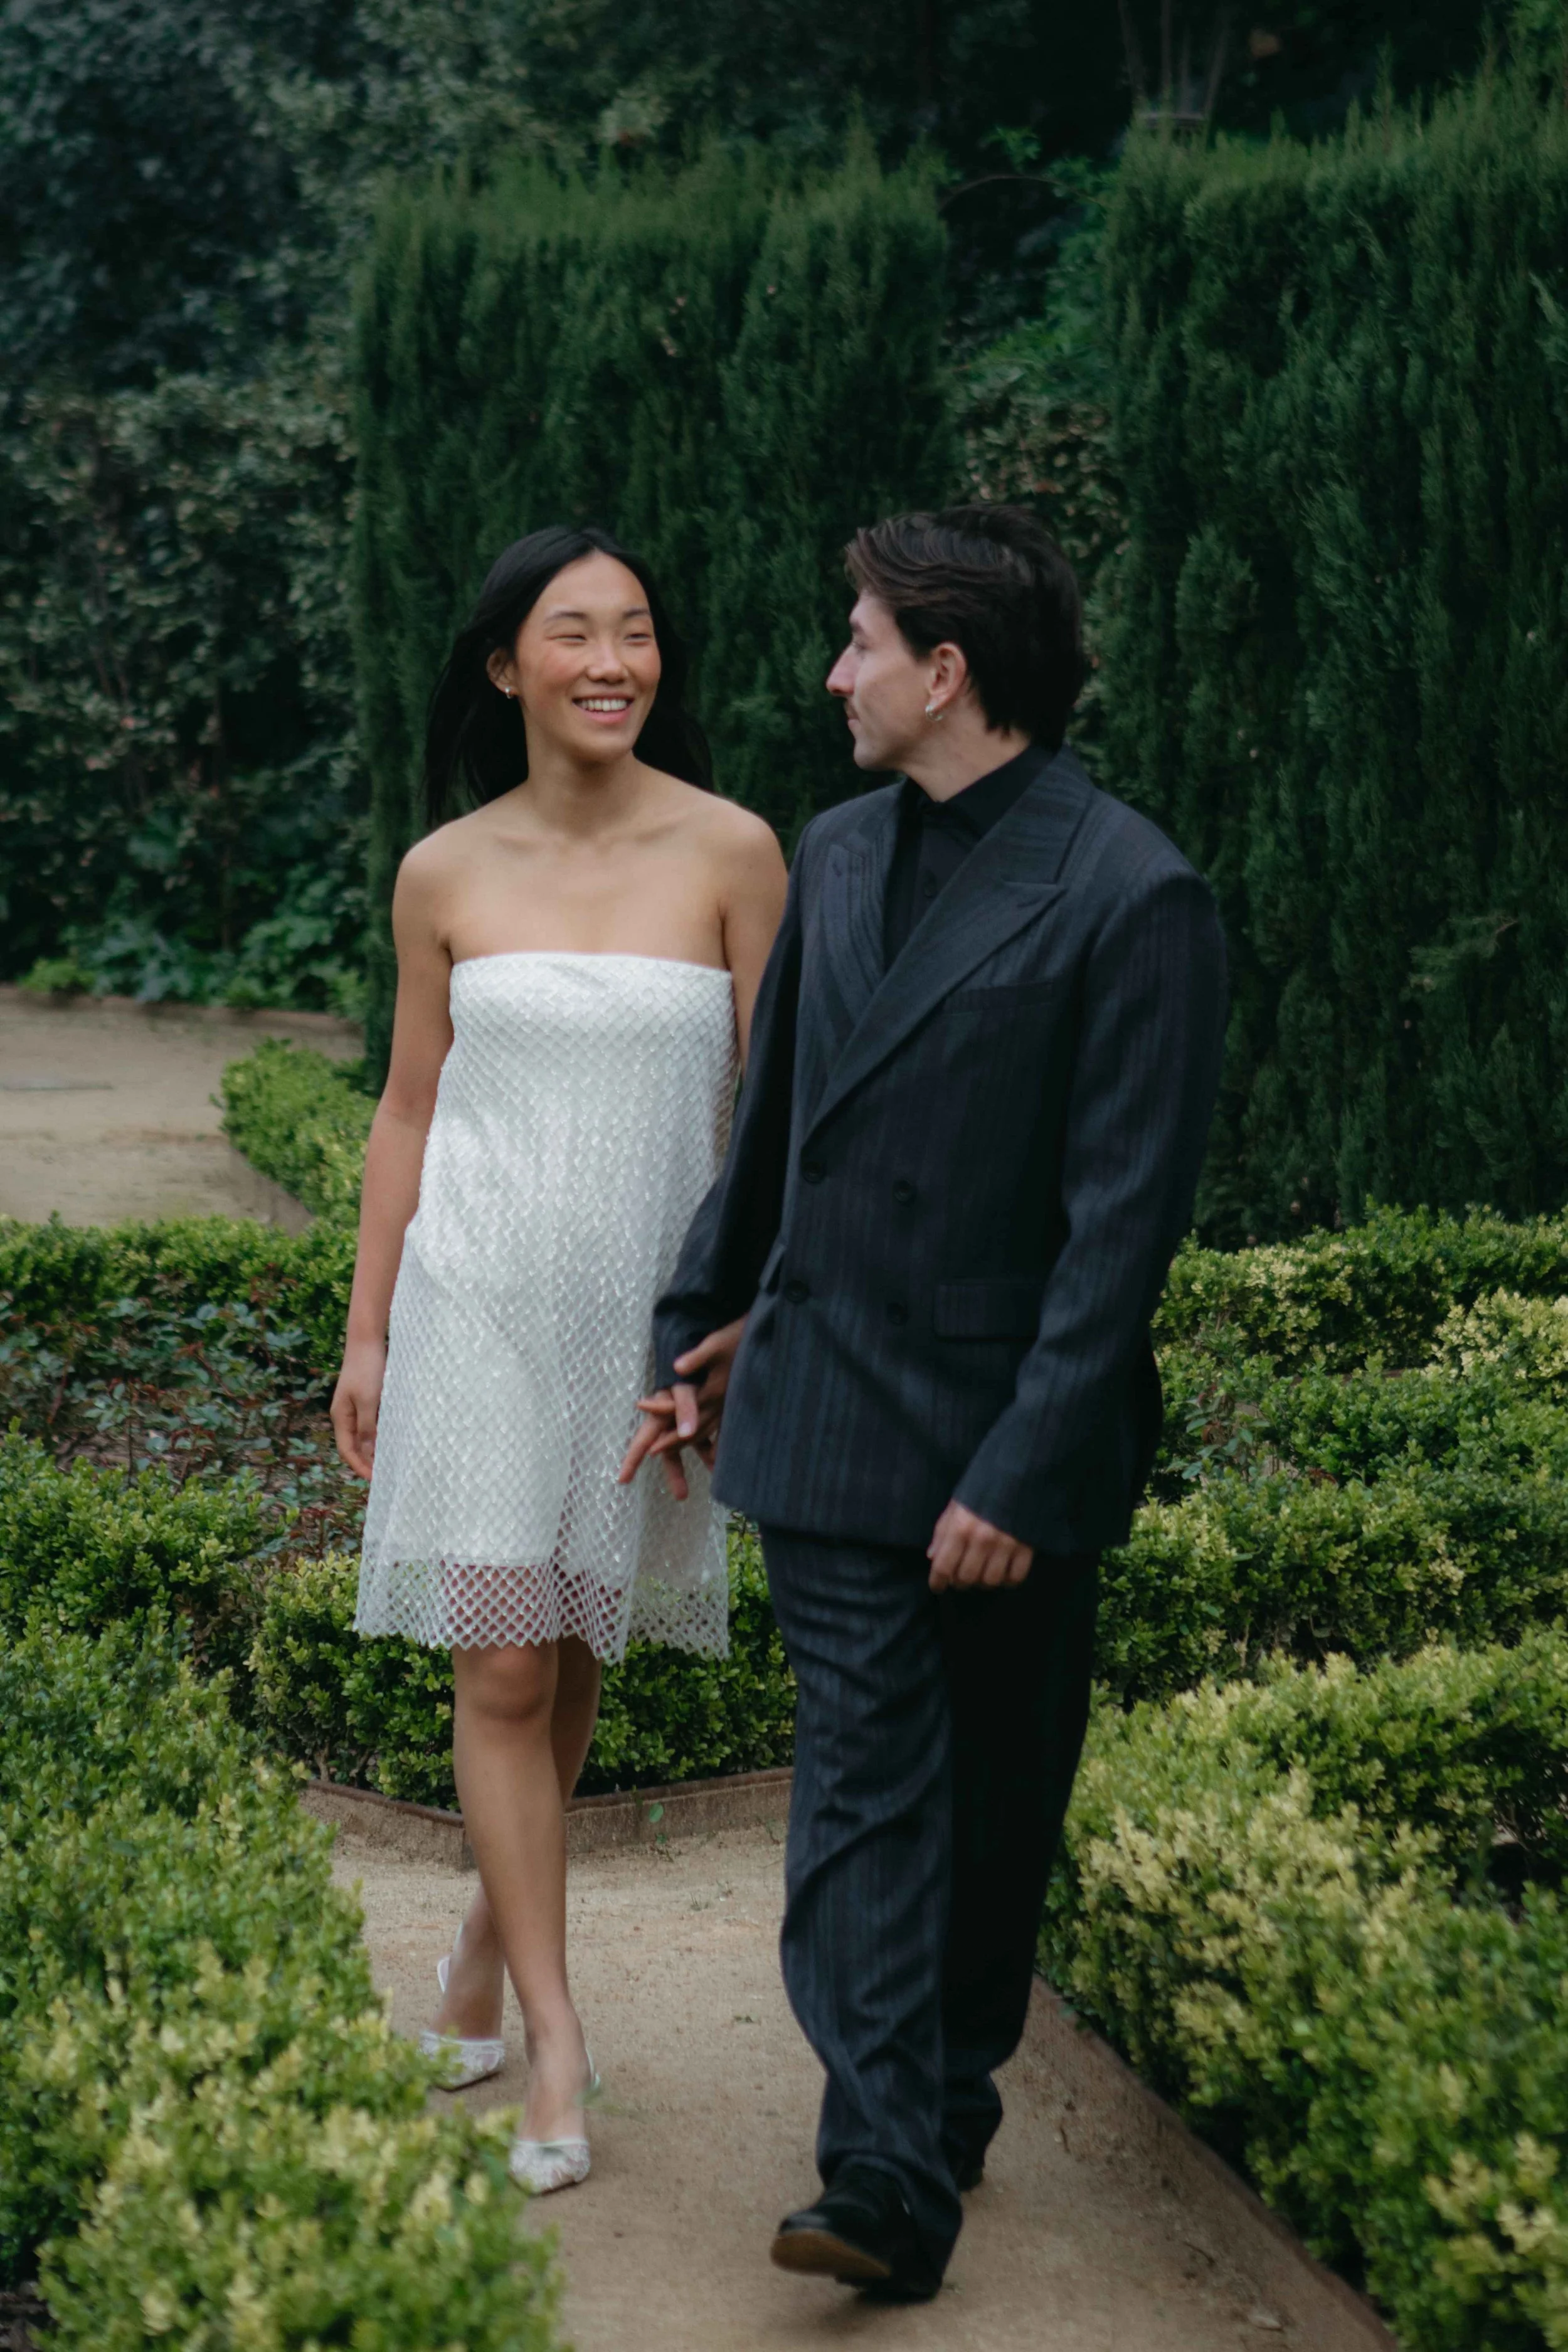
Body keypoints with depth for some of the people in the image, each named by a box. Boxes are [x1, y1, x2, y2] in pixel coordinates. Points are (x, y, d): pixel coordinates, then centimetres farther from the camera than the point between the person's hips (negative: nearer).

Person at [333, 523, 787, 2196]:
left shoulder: (730, 852, -4)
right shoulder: (444, 875, 0)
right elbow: (407, 1112, 7)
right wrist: (366, 1336, 7)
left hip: (646, 1307, 0)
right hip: (481, 1301, 0)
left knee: (573, 1660, 12)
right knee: (502, 1672, -4)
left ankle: (489, 1946, 32)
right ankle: (554, 2033, 2)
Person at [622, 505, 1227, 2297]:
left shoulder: (1131, 899, -13)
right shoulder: (837, 855, 8)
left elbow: (1126, 1215, -15)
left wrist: (1025, 1472, -18)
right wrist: (700, 1330, 19)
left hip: (1010, 1427, -4)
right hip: (829, 1410, 4)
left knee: (997, 1797, 11)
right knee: (864, 1783, -3)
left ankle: (952, 2099, 27)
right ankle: (891, 2176, -5)